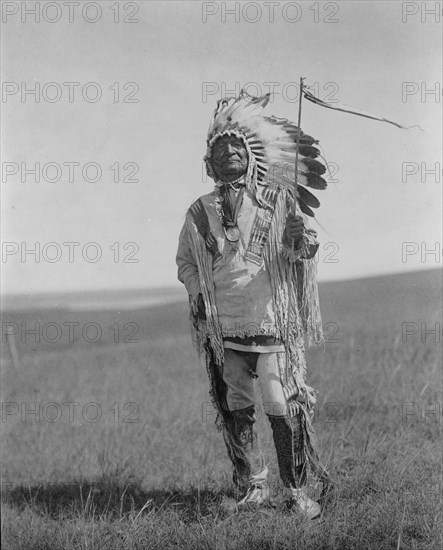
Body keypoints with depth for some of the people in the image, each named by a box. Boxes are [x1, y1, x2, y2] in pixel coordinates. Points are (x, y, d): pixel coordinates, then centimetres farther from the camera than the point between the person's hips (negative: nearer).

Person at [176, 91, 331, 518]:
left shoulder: (278, 201, 5)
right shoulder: (200, 213, 9)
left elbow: (302, 251, -2)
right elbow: (185, 260, 20)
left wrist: (301, 243, -25)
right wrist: (197, 292, 2)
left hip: (272, 323, -2)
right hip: (223, 330, 2)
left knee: (284, 410, -8)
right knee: (236, 411, 5)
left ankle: (297, 491, 3)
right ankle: (253, 489, 16)